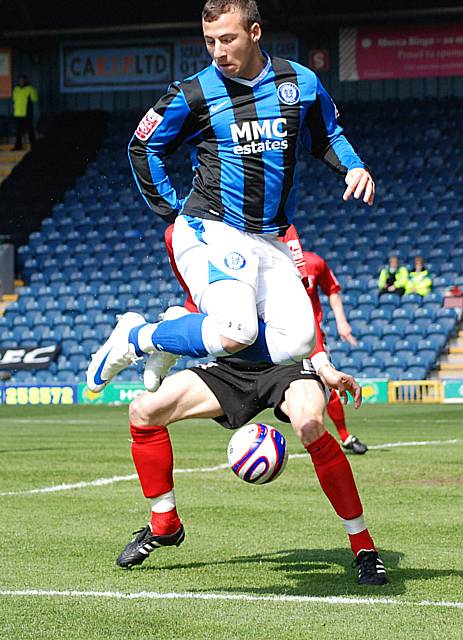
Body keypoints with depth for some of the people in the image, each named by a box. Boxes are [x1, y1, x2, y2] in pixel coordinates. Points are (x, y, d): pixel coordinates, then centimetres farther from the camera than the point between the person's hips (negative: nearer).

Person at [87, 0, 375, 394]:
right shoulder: (195, 94, -4)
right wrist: (173, 211, 4)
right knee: (238, 331, -27)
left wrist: (354, 167, 2)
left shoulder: (302, 83, 5)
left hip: (269, 242, 5)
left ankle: (180, 337, 9)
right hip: (210, 231, -5)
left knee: (297, 342, -11)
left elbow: (327, 136, 22)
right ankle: (136, 339, -2)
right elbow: (144, 147, 9)